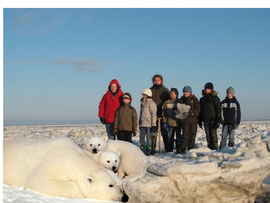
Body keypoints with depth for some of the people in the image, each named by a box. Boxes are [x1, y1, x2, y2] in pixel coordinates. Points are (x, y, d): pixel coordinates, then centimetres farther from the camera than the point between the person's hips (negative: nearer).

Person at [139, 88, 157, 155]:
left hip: (149, 124, -7)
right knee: (142, 137, 7)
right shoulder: (142, 103, 16)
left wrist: (153, 125, -13)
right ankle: (142, 150, 14)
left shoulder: (151, 103, -7)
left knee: (149, 137, -2)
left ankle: (148, 151, 4)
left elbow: (154, 114, -9)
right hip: (142, 124, 7)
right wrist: (139, 122, 21)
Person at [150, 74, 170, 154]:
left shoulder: (165, 90, 7)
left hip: (163, 115, -1)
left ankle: (167, 148, 12)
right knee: (153, 132, 1)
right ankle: (153, 149, 5)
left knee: (164, 132, 4)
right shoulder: (151, 90, 9)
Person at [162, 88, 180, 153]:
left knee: (178, 137, 2)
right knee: (170, 138, 7)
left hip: (178, 123, -2)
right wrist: (165, 122, 5)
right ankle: (169, 150, 14)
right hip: (170, 122, 2)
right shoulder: (166, 103, 6)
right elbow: (163, 113, 11)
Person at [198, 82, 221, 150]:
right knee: (208, 135, 7)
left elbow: (218, 110, -8)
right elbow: (200, 111, 19)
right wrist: (200, 121, 14)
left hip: (213, 120, -5)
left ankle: (215, 148, -5)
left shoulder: (215, 98, -4)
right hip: (205, 120, 5)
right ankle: (209, 148, 12)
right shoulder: (202, 99, 14)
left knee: (213, 134, -9)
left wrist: (218, 121, -14)